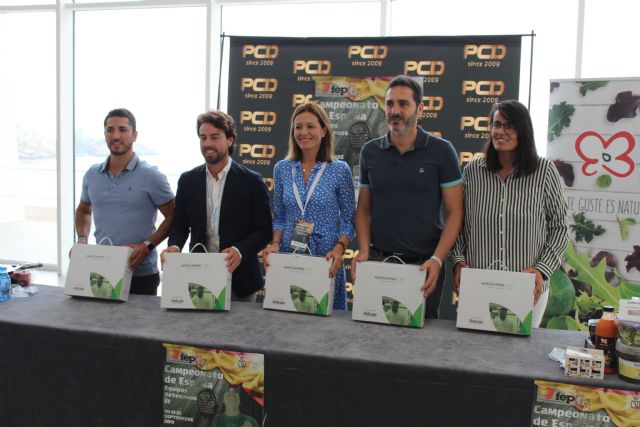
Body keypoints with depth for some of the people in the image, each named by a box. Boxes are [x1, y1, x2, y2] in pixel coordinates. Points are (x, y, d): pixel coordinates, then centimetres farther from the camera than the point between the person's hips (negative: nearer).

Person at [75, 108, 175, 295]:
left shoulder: (151, 176, -8)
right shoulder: (92, 175, 7)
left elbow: (173, 217, -5)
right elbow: (83, 210, 23)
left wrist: (147, 246, -15)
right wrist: (82, 239, 5)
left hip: (140, 274, -4)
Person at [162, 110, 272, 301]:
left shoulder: (251, 182, -5)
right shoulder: (188, 180, 5)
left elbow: (264, 229, -6)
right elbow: (179, 225, 9)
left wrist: (240, 250, -23)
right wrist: (174, 246, -12)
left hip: (239, 280, -2)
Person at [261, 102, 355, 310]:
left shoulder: (340, 170, -3)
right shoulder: (282, 168, 5)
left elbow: (348, 219, -1)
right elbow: (279, 217, 10)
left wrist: (339, 248, -16)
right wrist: (275, 244, -6)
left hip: (326, 260, -2)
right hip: (288, 257, 3)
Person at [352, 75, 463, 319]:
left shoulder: (441, 151, -4)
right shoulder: (370, 152, 5)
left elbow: (454, 213, -4)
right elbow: (364, 210, 10)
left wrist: (437, 259, -17)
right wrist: (364, 251, -6)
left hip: (424, 264, -2)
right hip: (377, 261, 2)